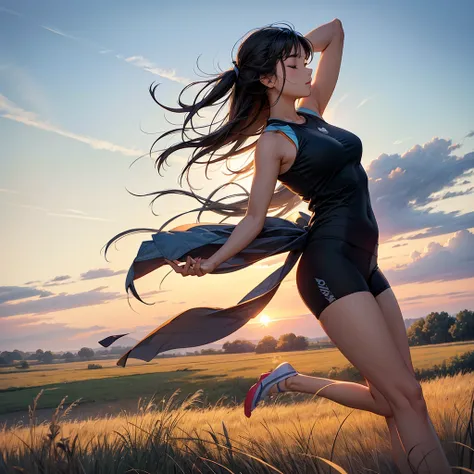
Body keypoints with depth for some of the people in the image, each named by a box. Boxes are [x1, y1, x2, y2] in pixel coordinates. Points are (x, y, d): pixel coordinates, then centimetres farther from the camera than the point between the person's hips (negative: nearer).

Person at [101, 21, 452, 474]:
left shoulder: (312, 110, 17)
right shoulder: (273, 141, -2)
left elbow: (334, 31, 23)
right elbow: (254, 216, -2)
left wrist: (293, 48, 14)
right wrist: (210, 262, -13)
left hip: (363, 265, 8)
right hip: (330, 266, -8)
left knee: (392, 398, 8)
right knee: (404, 396, -10)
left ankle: (291, 381, 19)